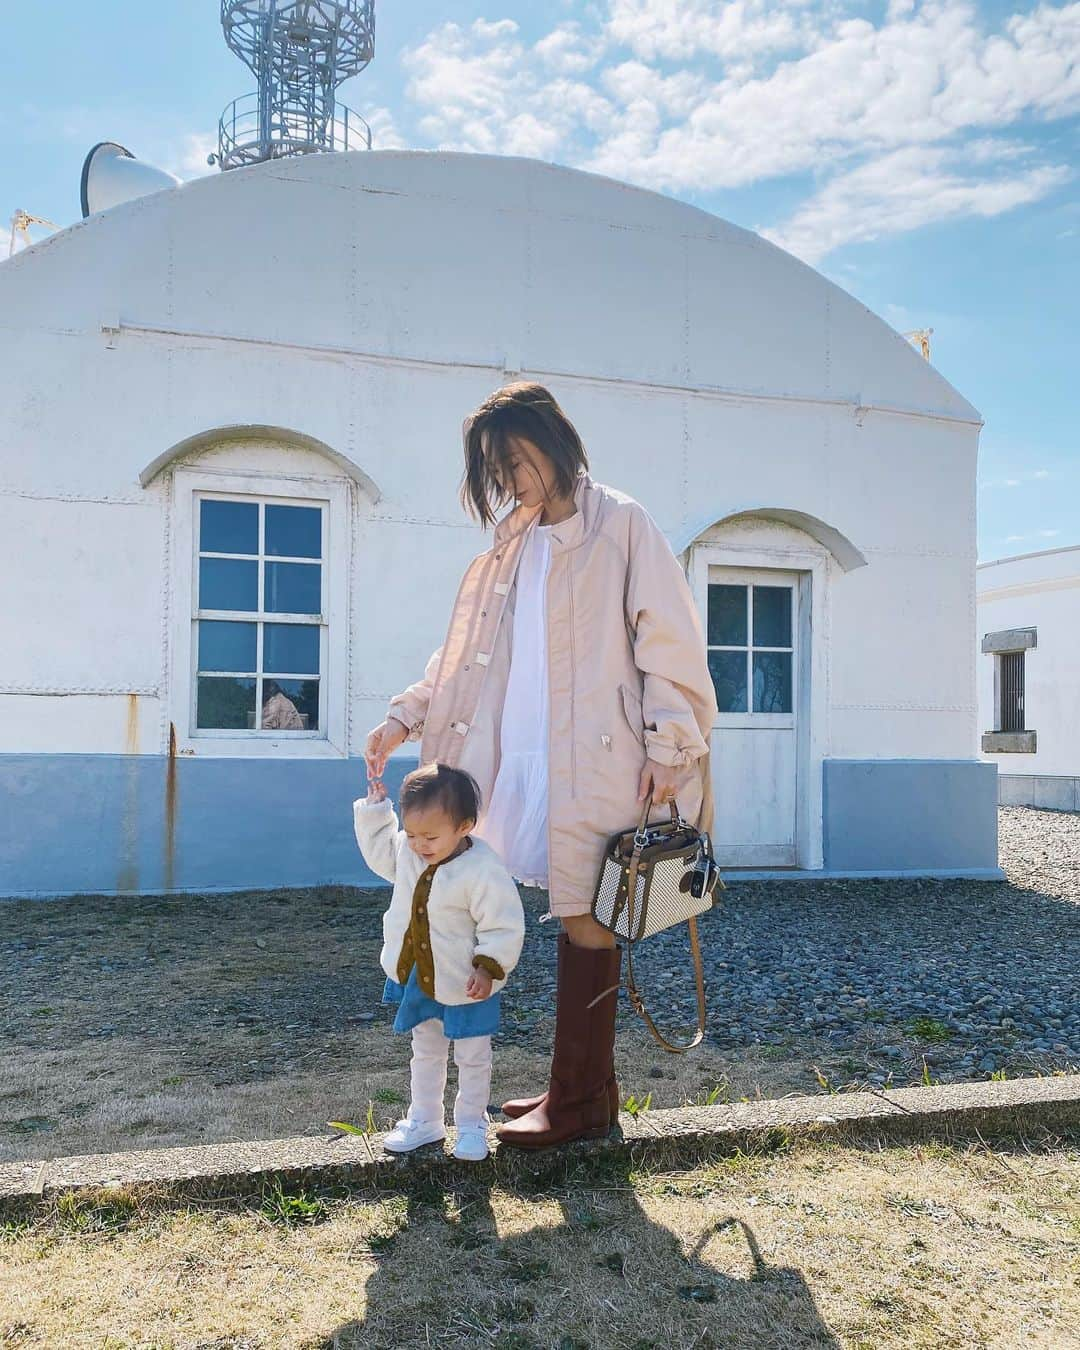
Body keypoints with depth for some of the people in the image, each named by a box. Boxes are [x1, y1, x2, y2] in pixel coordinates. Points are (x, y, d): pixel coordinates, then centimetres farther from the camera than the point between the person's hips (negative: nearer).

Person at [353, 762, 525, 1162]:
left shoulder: (483, 871, -28)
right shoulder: (406, 851, -10)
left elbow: (504, 926, -22)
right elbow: (379, 851, 13)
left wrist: (488, 968, -26)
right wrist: (374, 810, 3)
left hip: (465, 985, -5)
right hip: (414, 978, 6)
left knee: (472, 1058, 14)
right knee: (425, 1053, 23)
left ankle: (471, 1123, 32)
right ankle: (424, 1119, 39)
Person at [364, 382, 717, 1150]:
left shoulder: (621, 526, -1)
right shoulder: (513, 547, 19)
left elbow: (669, 642, -6)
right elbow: (467, 652, 19)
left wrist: (666, 750, -12)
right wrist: (407, 715, 8)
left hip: (594, 767, -6)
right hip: (527, 764, 6)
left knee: (586, 921, 0)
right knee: (574, 919, 12)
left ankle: (579, 1105, 12)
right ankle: (586, 1088, 24)